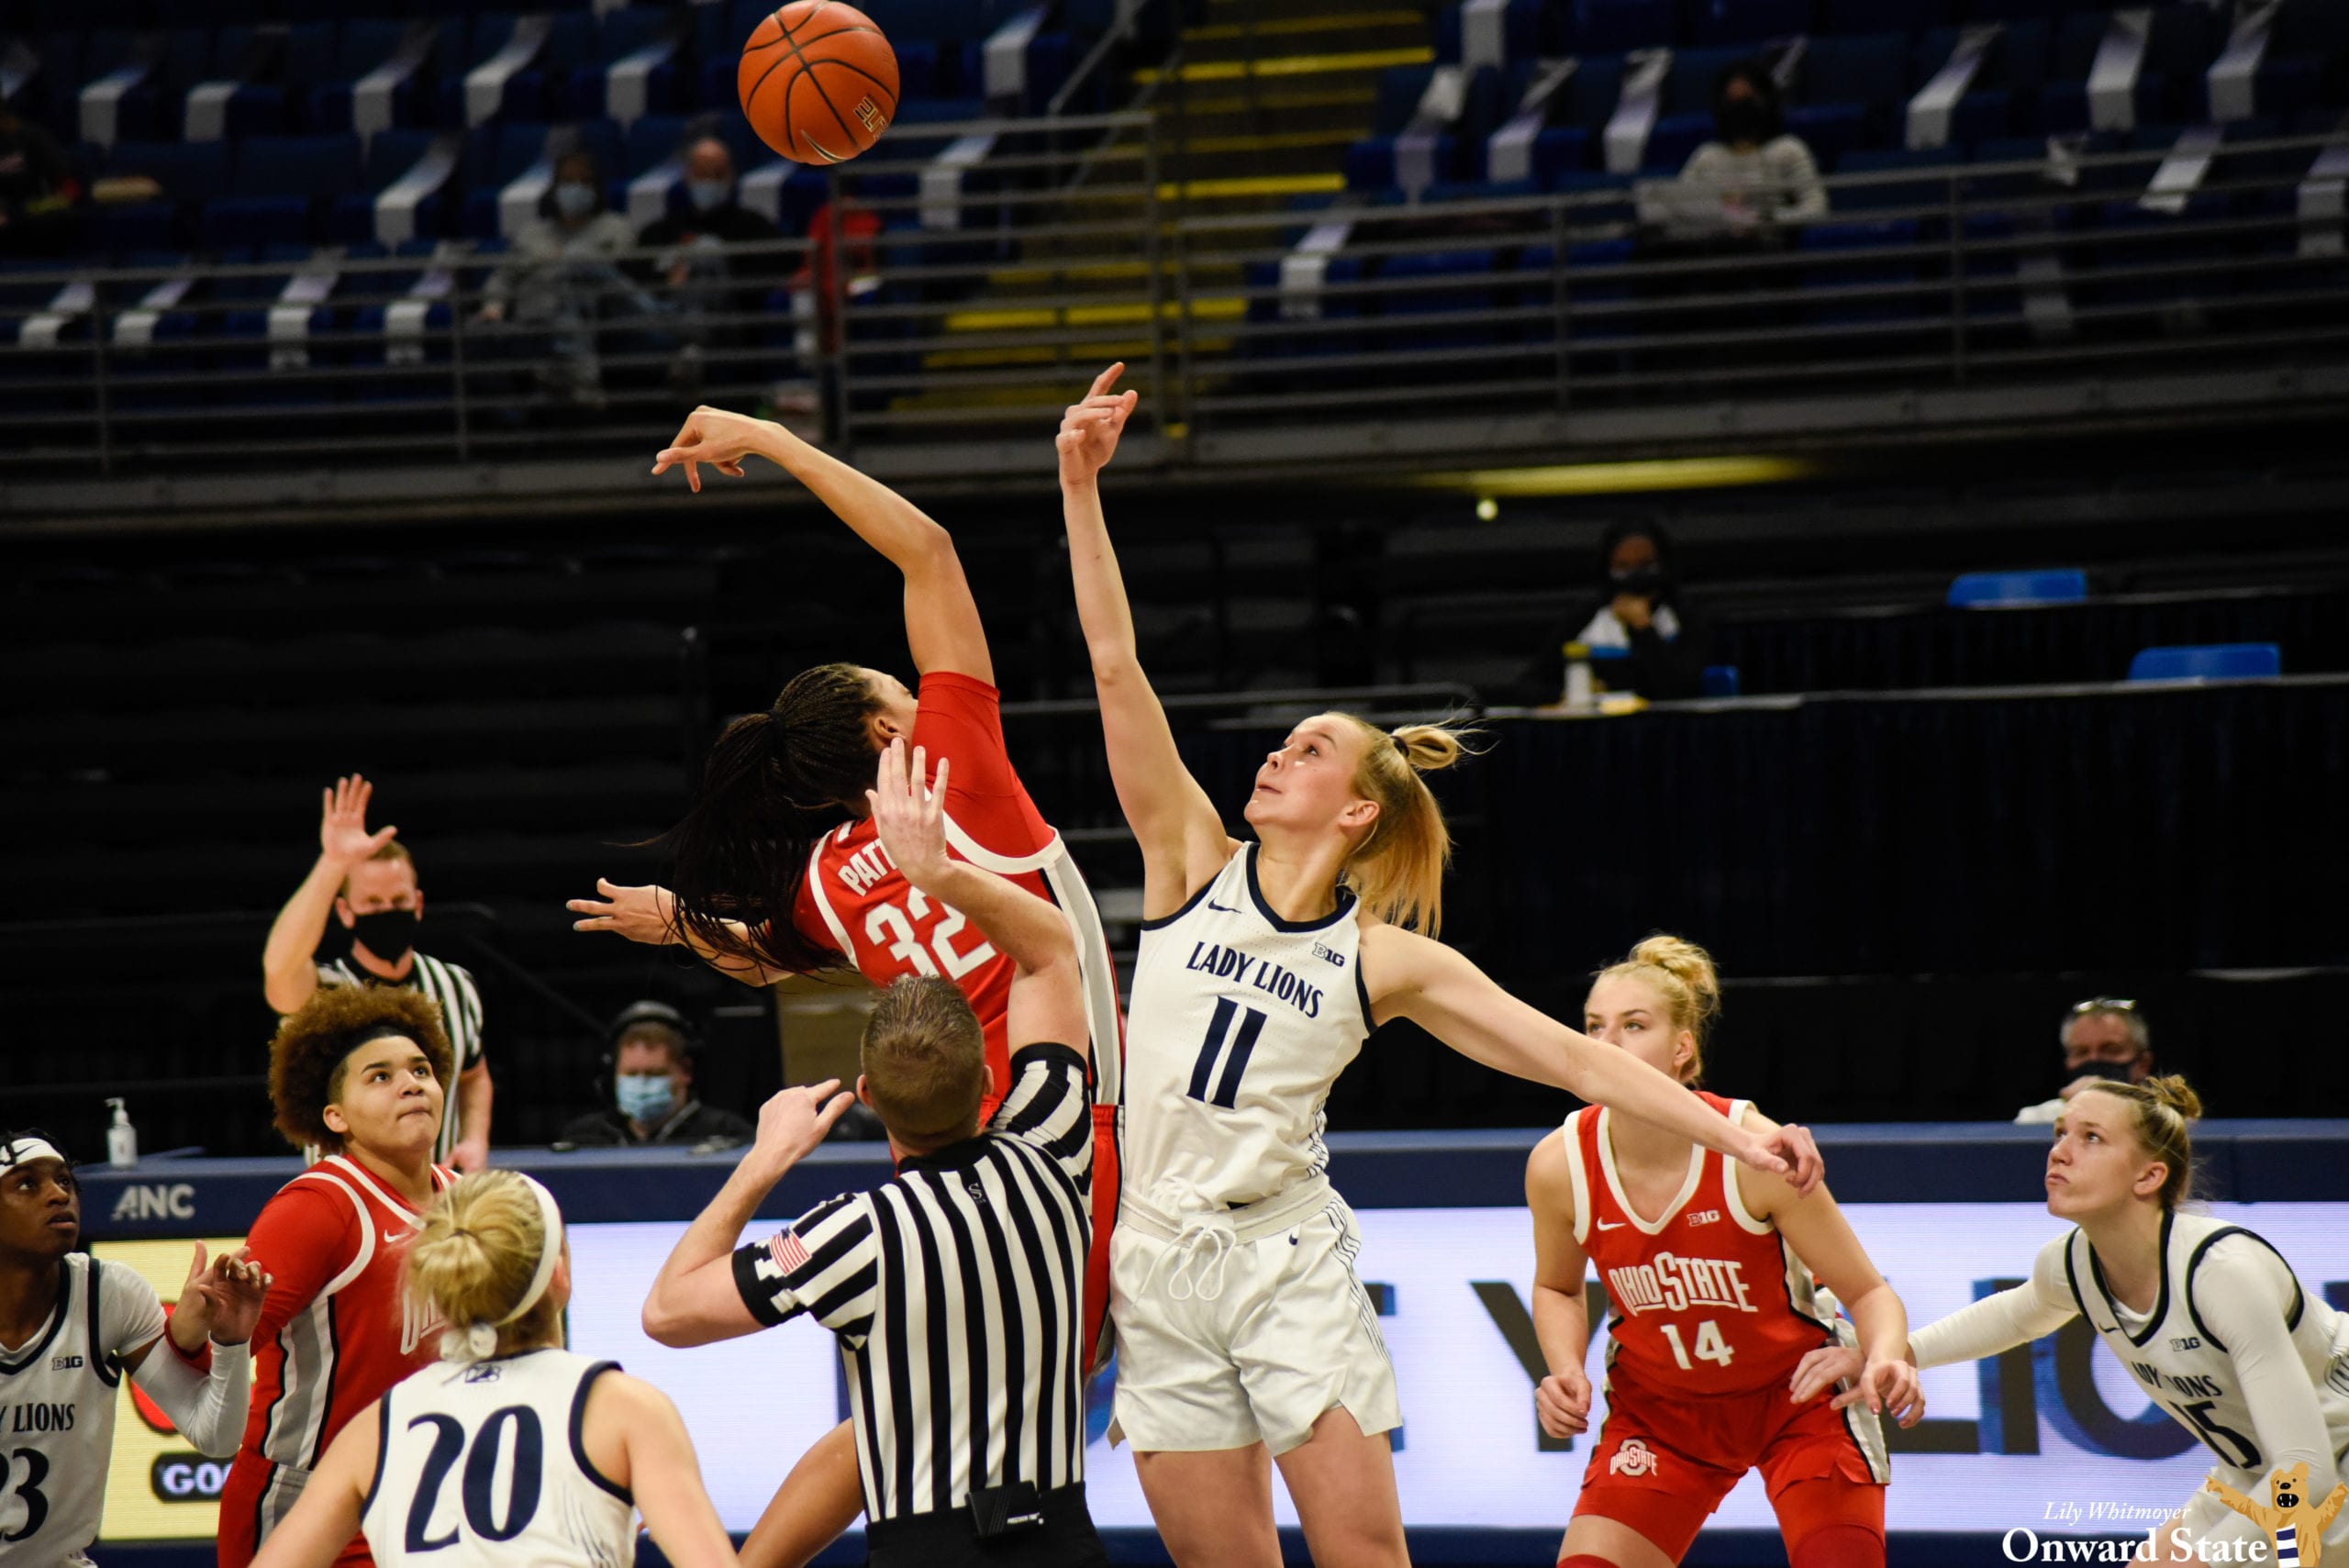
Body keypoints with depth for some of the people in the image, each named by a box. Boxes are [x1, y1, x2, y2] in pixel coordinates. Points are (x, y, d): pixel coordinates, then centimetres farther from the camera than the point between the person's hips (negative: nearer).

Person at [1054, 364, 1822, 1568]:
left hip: (1287, 1261, -1)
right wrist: (1081, 487, -9)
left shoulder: (1389, 960, 2)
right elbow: (1115, 665, -2)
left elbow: (1576, 1059, 1)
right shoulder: (1194, 865, 4)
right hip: (1157, 1271, 2)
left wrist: (1738, 1139, -9)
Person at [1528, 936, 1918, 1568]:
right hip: (1659, 1408, 2)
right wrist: (1566, 1372, -14)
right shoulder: (1558, 1166, -18)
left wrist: (1886, 1359, -37)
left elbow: (1869, 1291, -16)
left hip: (1800, 1394, -2)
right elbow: (1558, 1288, 6)